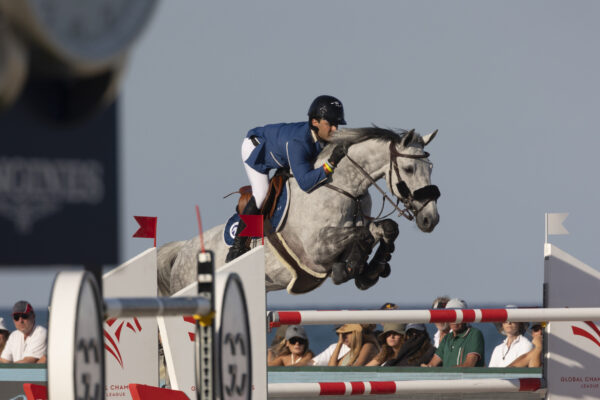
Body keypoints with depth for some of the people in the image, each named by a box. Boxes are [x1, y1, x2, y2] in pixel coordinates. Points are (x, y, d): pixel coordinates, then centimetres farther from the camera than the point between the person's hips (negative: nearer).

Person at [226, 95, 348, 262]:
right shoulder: (297, 142, -46)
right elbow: (305, 182, -50)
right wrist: (331, 163, -57)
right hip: (256, 147, -9)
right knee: (261, 195, -22)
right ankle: (237, 245, -14)